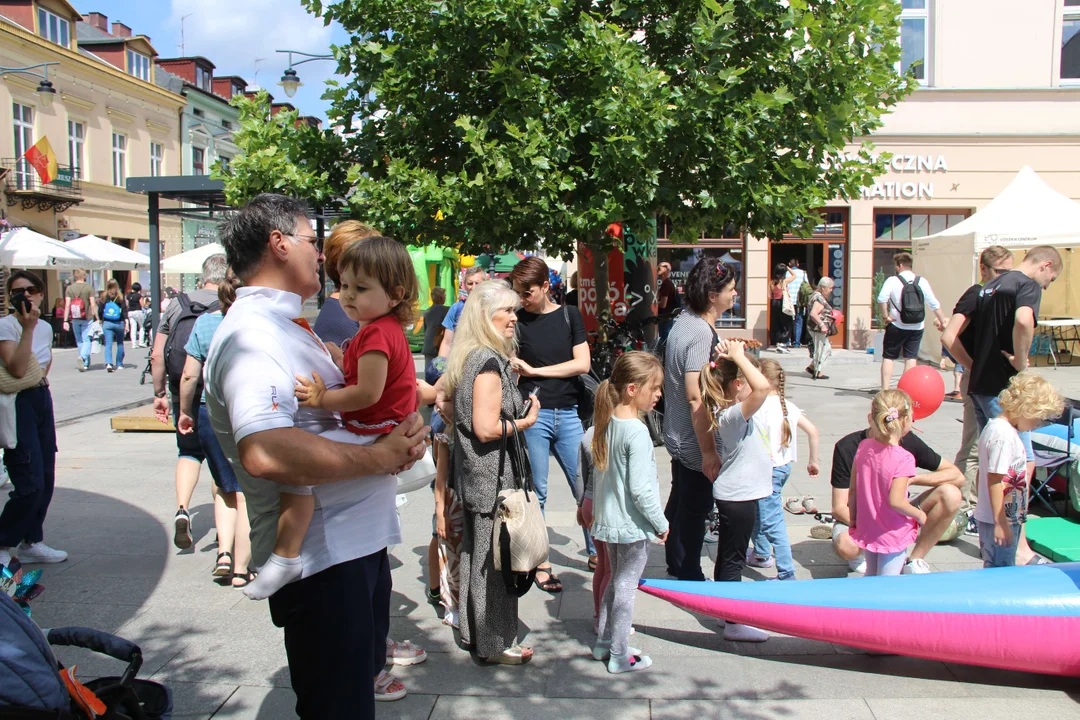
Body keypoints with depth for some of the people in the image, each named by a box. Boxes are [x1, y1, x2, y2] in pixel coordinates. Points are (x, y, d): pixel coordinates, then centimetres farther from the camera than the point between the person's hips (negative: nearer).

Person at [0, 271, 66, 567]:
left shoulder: (46, 327, 10)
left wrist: (43, 374, 12)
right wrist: (28, 327, -25)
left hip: (42, 400, 8)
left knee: (46, 480, 11)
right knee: (30, 484, -10)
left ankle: (31, 543, 24)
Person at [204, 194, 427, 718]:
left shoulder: (290, 327, 15)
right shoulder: (252, 334, -19)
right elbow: (264, 451, -36)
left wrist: (402, 434, -1)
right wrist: (379, 457, -25)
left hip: (361, 538, 10)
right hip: (322, 556, -10)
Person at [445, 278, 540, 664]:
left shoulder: (467, 357, 10)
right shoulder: (489, 362, -20)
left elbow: (452, 406, 20)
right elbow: (487, 429, -26)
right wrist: (525, 421, -11)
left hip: (472, 473, 10)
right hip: (493, 477, -10)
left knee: (474, 550, 18)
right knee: (494, 556, 1)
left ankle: (472, 631, 32)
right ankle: (496, 644, 14)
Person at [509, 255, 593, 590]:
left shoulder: (569, 315, 5)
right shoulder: (516, 320, 2)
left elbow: (582, 363, -2)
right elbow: (509, 369, 0)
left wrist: (534, 370, -7)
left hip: (568, 413, 2)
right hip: (533, 413, -1)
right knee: (537, 491, 5)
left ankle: (595, 553, 23)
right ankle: (540, 563, 17)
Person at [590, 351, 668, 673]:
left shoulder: (606, 423, 2)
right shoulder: (637, 432, -23)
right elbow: (640, 489, -23)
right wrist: (661, 523, -12)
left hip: (609, 520, 8)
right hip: (633, 525, -8)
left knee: (615, 582, 22)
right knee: (625, 588, 4)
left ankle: (605, 642, 34)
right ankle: (619, 656, 17)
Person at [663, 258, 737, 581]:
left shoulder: (683, 321, 5)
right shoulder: (701, 333, -26)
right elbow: (696, 397, -28)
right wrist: (709, 451, -25)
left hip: (677, 434, 10)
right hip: (694, 441, -10)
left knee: (680, 501, 22)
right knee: (694, 509, 5)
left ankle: (675, 565, 39)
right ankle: (689, 578, 21)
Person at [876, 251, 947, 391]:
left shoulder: (892, 280, -8)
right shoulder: (922, 282, 1)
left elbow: (881, 299, -23)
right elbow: (934, 304, 2)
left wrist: (885, 316, -11)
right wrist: (942, 321, 12)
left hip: (897, 326, -3)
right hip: (917, 327, 3)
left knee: (888, 357, 7)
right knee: (911, 358, 9)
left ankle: (885, 390, 2)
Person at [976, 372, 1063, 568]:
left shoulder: (1004, 428, 10)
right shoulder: (1003, 436, -21)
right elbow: (994, 480, -24)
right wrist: (1000, 522, -22)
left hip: (1009, 518, 10)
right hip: (1000, 521, -10)